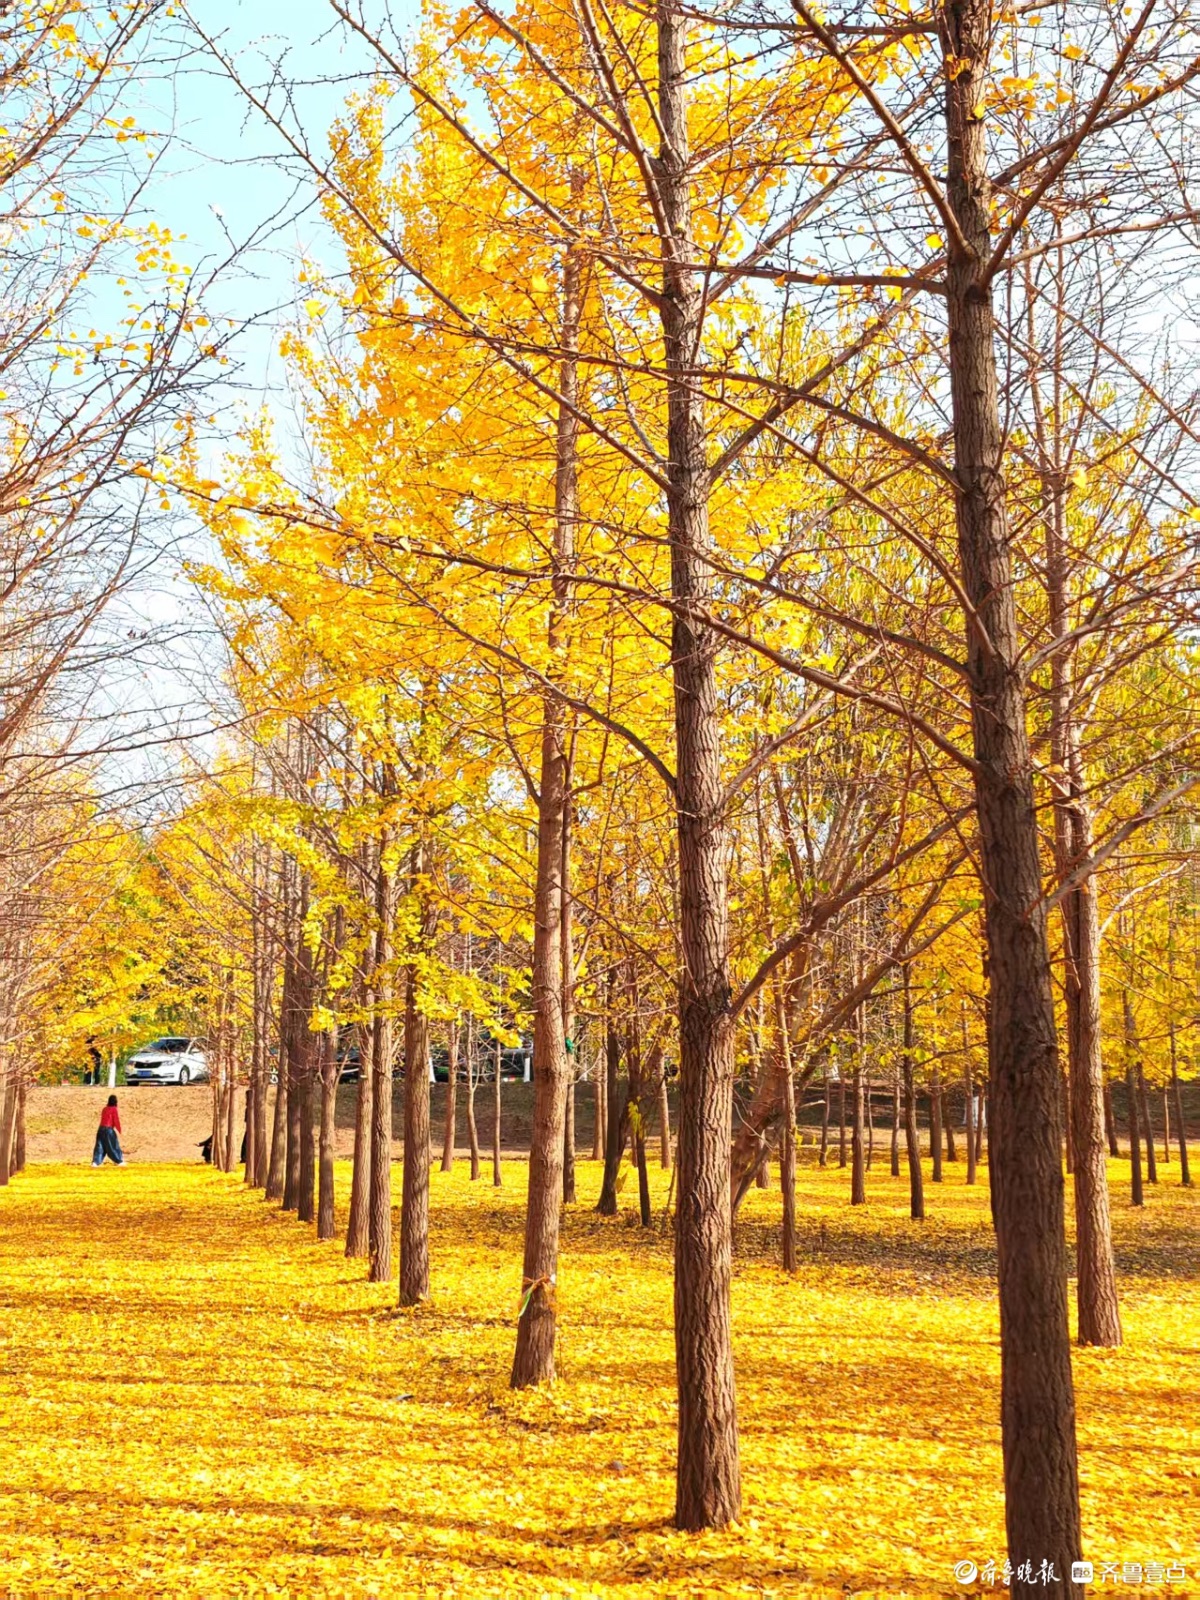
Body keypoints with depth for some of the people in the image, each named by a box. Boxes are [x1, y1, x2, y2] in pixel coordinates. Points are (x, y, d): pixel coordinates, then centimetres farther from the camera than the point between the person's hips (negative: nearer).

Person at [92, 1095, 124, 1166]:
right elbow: (116, 1121, -8)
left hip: (101, 1129, 6)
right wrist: (119, 1130, 2)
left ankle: (95, 1162, -2)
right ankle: (119, 1161, 10)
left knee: (100, 1146, 6)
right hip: (109, 1130, -6)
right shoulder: (114, 1109, -7)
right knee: (113, 1145, 3)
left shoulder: (104, 1109, 13)